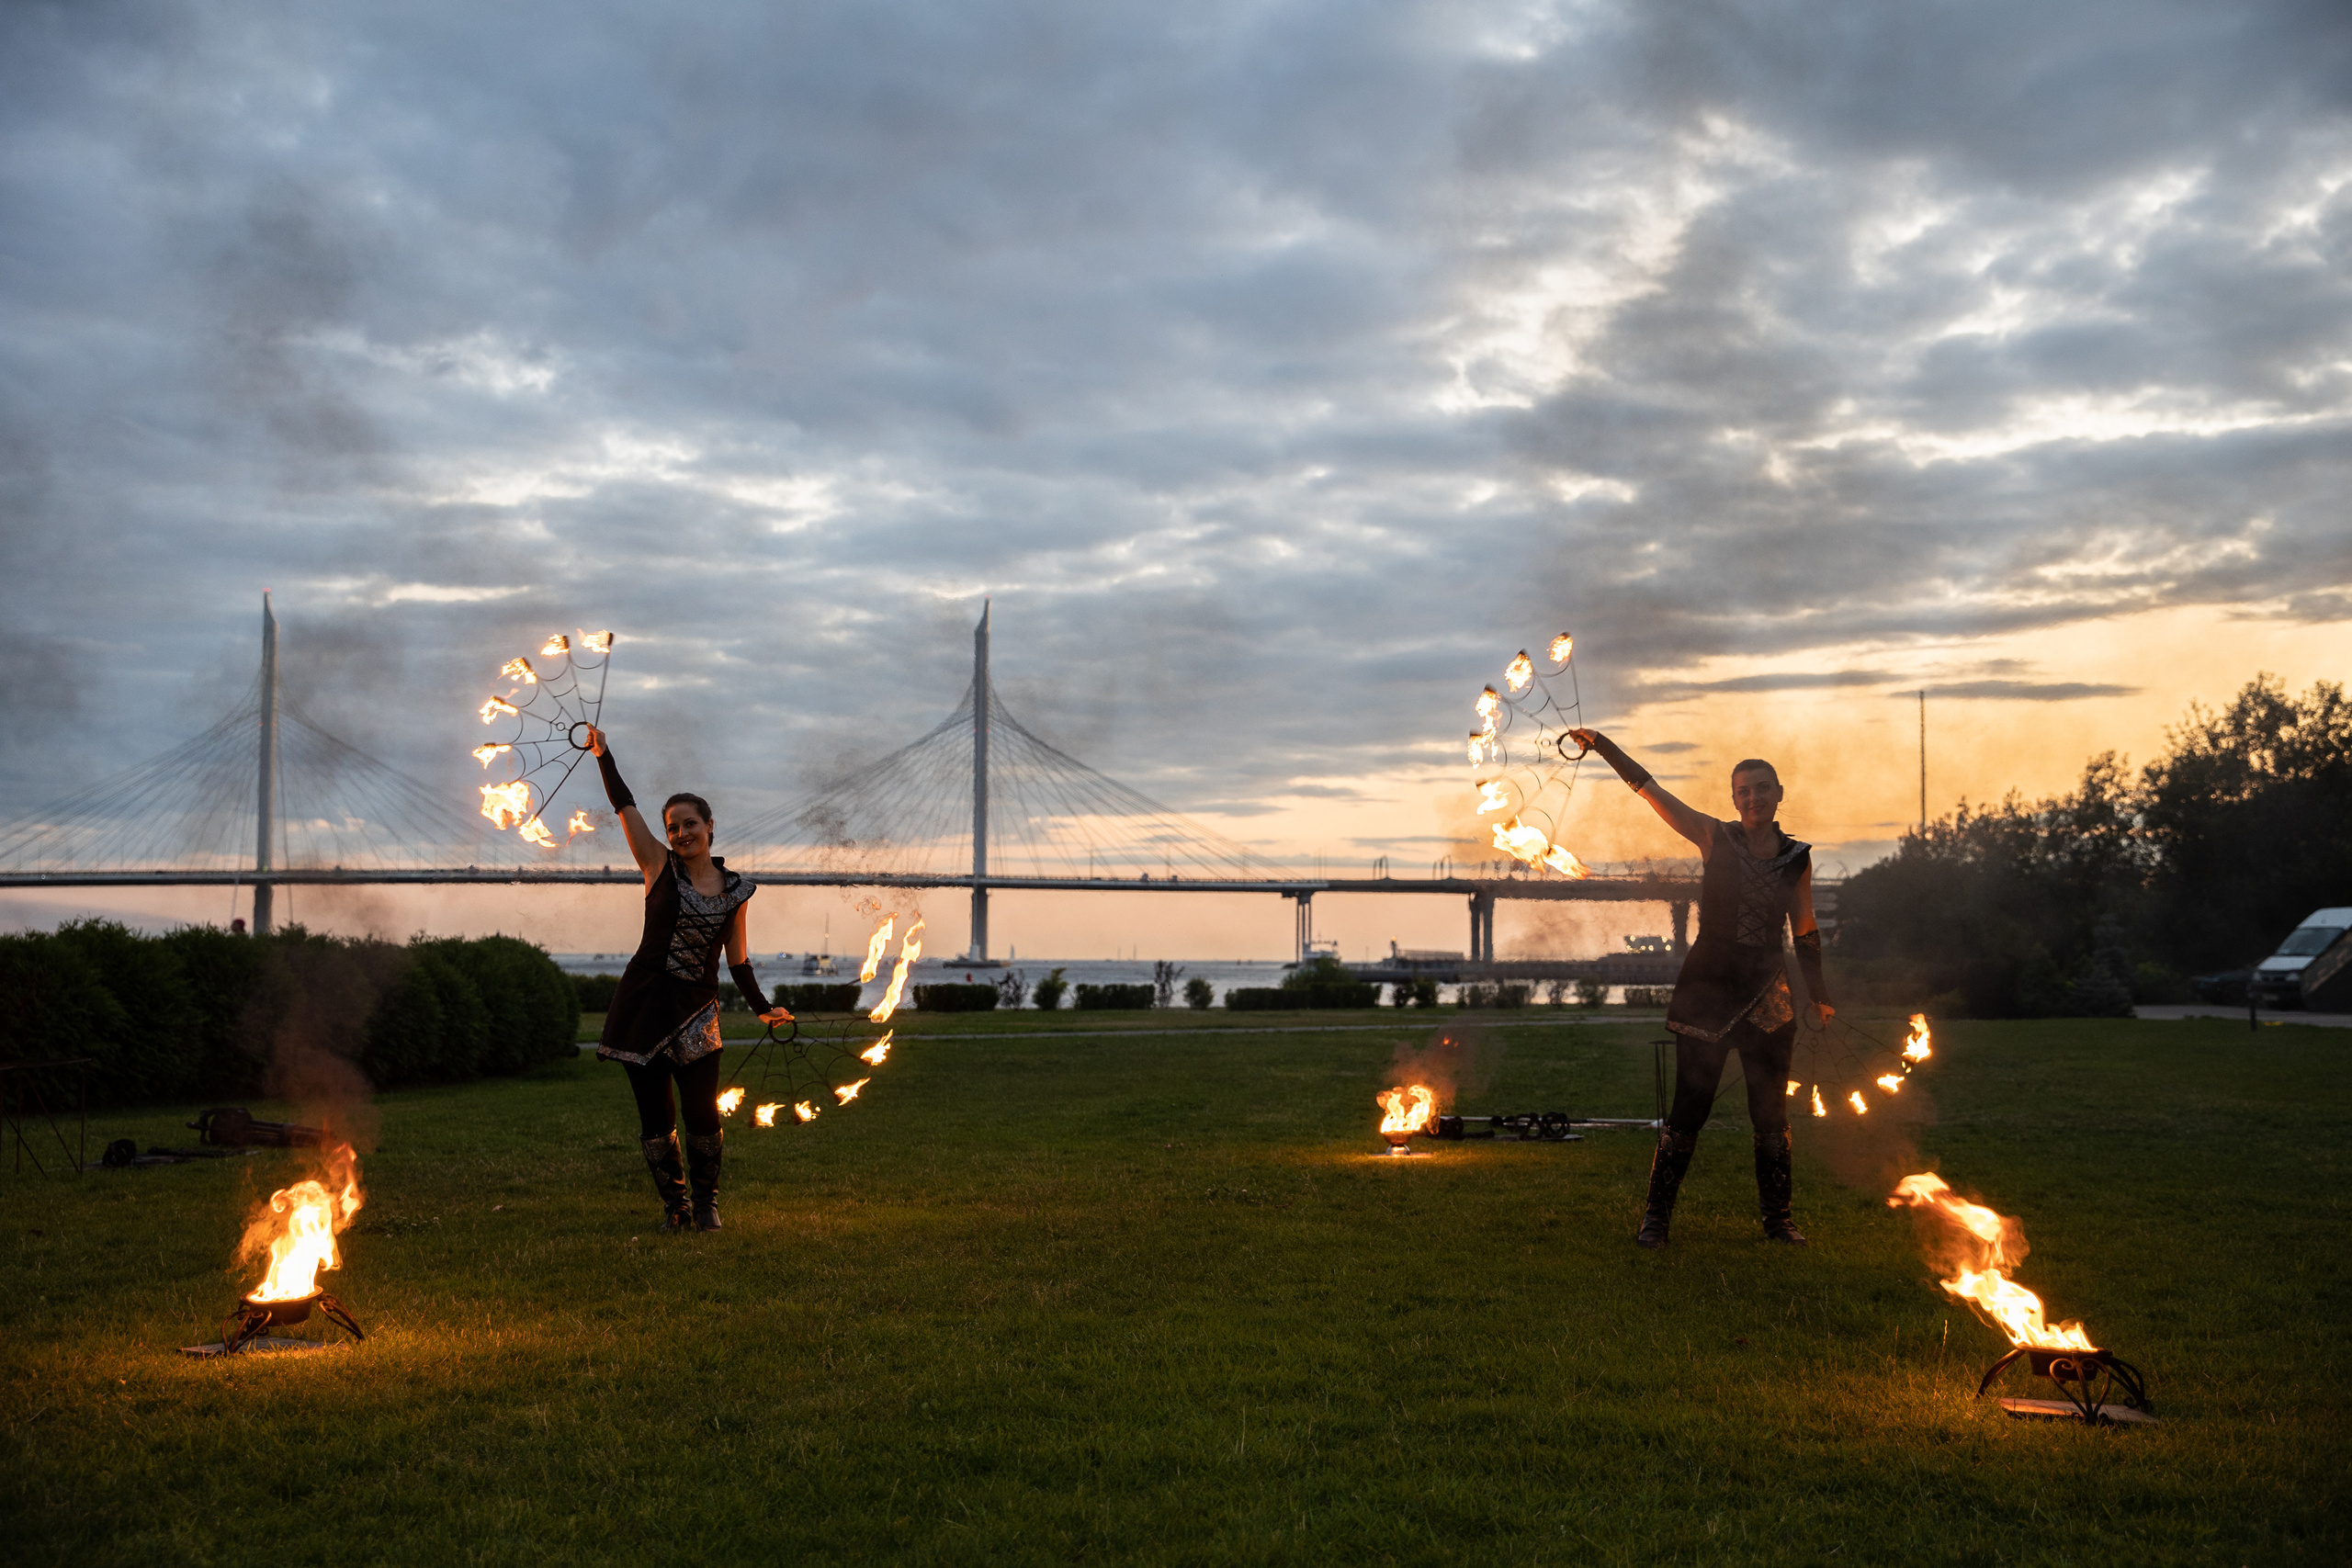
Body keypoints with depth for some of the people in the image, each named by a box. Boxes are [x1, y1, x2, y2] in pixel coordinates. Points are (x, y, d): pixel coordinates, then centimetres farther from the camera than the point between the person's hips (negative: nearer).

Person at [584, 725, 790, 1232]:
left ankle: (706, 1202, 16)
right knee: (654, 1114, 2)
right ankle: (674, 1205, 16)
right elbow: (625, 806, -4)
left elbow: (737, 957, 12)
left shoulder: (736, 888, 6)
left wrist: (762, 1007, 8)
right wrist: (604, 756, -9)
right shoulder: (659, 866, 2)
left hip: (696, 1009, 1)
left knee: (701, 1112, -4)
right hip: (644, 1000, 0)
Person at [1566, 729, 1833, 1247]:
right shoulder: (1715, 838, -3)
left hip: (1766, 993, 2)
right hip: (1707, 989, -2)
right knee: (1689, 1109, -3)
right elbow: (1648, 787, -5)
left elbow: (1804, 929, 13)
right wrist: (1601, 744, -10)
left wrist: (1817, 991, 13)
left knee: (1771, 1113, 7)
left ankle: (1778, 1218, 20)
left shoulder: (1797, 856, 4)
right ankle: (1656, 1214, 7)